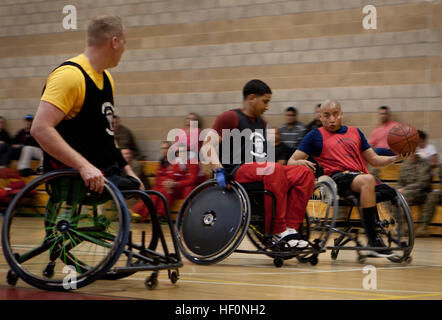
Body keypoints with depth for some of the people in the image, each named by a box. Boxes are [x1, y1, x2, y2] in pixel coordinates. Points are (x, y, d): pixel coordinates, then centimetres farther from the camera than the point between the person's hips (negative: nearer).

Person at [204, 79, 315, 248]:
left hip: (263, 169, 8)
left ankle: (290, 229, -24)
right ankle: (278, 231, -33)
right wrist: (219, 170, -24)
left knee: (304, 173, -17)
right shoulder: (230, 117, 1)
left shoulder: (261, 122, 26)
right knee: (275, 171, -37)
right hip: (238, 171, -8)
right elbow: (207, 146, -9)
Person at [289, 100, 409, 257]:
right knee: (368, 180, -36)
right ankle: (373, 241, -37)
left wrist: (396, 158, 8)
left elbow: (374, 160, 25)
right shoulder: (315, 136, 15)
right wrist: (301, 162, -14)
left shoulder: (355, 132, 27)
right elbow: (291, 161, 9)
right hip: (337, 177, -5)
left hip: (360, 175, 6)